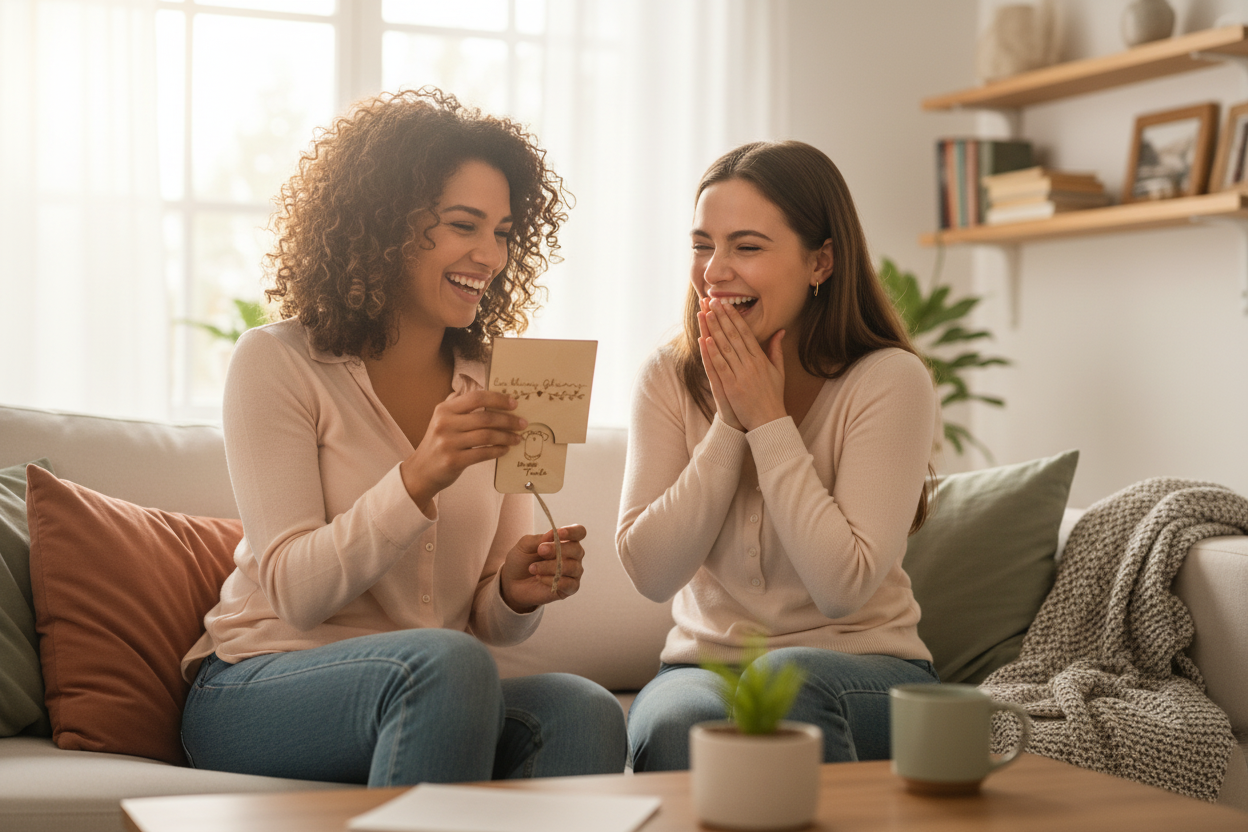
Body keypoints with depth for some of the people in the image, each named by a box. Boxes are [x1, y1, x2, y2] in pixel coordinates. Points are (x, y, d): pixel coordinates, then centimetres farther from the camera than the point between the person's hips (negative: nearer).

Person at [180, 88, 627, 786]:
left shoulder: (496, 388, 8)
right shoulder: (277, 363, -5)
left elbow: (490, 623, 9)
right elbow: (295, 593, -13)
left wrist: (519, 592, -16)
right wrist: (418, 479, -28)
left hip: (430, 700, 4)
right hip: (258, 689, -3)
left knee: (584, 714, -29)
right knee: (446, 663, -36)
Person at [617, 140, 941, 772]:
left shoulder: (890, 381, -11)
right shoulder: (669, 378, 0)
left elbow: (842, 588, -20)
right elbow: (650, 572, -10)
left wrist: (769, 420, -18)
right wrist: (729, 423, -16)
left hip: (865, 665, -1)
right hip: (703, 663, 2)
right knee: (672, 719, -34)